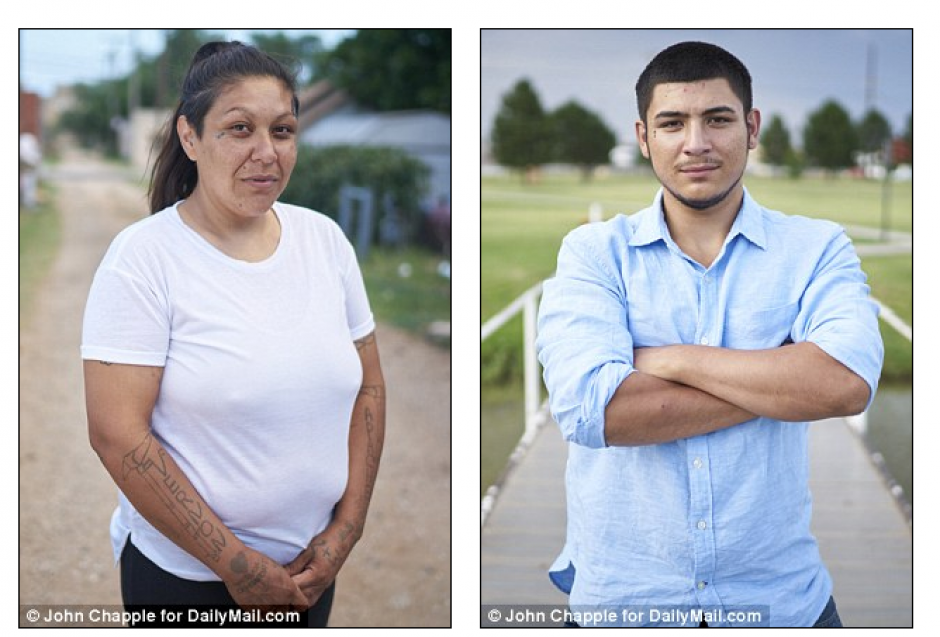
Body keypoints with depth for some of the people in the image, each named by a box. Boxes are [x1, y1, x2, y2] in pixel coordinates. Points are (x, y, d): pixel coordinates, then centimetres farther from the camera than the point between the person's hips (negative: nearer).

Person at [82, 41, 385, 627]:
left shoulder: (325, 238, 0)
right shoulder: (143, 257, -14)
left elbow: (368, 387, 5)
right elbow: (117, 435, -18)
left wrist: (345, 533, -3)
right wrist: (236, 563, -16)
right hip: (185, 571, -4)